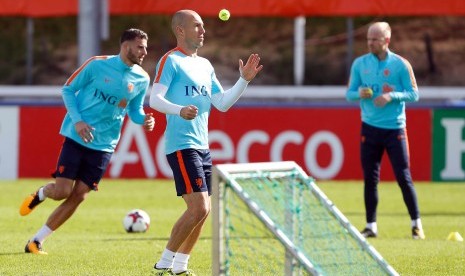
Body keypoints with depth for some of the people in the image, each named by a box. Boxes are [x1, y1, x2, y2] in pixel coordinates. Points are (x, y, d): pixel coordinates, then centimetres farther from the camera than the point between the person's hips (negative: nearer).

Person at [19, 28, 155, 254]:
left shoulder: (142, 79, 2)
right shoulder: (98, 65, -9)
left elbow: (135, 109, 14)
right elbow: (68, 89, -1)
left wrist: (144, 119, -9)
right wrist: (77, 120, -13)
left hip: (104, 145, 4)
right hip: (77, 137, -4)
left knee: (78, 197, -1)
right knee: (62, 191, -10)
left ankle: (37, 241, 10)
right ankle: (41, 194, 27)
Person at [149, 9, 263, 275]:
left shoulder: (205, 65, 18)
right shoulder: (170, 61, -6)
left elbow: (222, 103, 19)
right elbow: (155, 99, -17)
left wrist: (244, 80, 7)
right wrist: (179, 110, -35)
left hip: (202, 146, 9)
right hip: (182, 146, -9)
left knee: (203, 211, 9)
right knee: (199, 207, -17)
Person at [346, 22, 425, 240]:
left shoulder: (400, 65, -4)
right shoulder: (360, 64, 4)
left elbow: (413, 95, -3)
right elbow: (349, 94, 8)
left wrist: (392, 96, -19)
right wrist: (359, 94, -15)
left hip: (395, 128, -2)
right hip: (370, 128, 3)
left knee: (404, 178, -3)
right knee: (370, 179, 2)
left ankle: (416, 225, 7)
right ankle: (371, 226, 10)